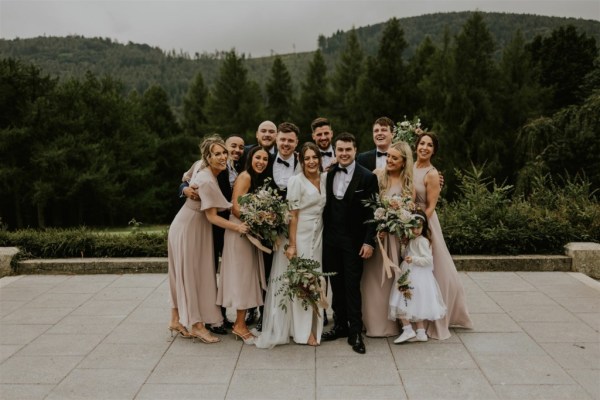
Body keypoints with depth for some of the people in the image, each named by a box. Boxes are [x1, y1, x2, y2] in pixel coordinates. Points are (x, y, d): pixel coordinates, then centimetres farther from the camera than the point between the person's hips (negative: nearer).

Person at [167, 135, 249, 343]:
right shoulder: (207, 181, -25)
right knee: (190, 275, 0)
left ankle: (177, 320, 26)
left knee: (184, 275, 14)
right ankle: (197, 325, 11)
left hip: (192, 227, 9)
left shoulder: (203, 169, 0)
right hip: (189, 230, -9)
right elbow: (212, 217, -23)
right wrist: (237, 227, -23)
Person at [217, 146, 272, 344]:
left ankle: (241, 322, 20)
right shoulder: (245, 176, -12)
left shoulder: (260, 179, 15)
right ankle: (240, 325, 8)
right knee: (241, 275, -2)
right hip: (240, 231, -9)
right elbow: (236, 207, -19)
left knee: (248, 275, 11)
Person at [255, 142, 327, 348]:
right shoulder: (296, 181, -11)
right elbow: (293, 215, -13)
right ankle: (303, 330, 15)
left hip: (317, 237, 6)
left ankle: (311, 327, 25)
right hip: (299, 236, -6)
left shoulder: (324, 178, 7)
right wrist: (292, 245, -15)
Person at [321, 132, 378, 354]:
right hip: (330, 239, 4)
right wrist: (324, 232, 2)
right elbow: (326, 205, 7)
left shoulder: (367, 177, -8)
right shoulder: (328, 174, 5)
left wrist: (369, 241, -13)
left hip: (353, 240, -4)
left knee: (352, 286, 0)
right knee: (336, 284, 12)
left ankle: (355, 332, 11)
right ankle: (340, 325, 26)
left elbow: (372, 212, -8)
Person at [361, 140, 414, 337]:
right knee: (374, 277, 6)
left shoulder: (409, 183, 3)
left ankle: (393, 322, 22)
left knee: (393, 278, 8)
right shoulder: (377, 175, 0)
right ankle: (375, 321, 20)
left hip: (396, 236, 0)